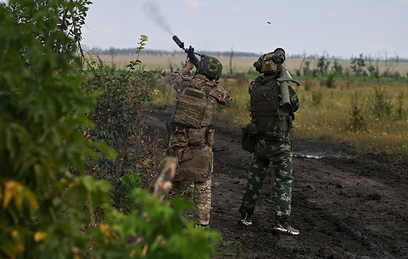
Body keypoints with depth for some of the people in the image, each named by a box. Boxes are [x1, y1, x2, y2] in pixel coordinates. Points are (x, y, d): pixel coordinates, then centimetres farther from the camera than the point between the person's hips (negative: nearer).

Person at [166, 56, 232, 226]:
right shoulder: (214, 90, -6)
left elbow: (174, 78, 25)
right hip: (199, 144, -3)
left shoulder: (185, 82, 0)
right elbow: (228, 100, 15)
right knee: (203, 184, 5)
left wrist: (187, 68, 38)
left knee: (175, 179, 17)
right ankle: (203, 222, 6)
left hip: (177, 140, 3)